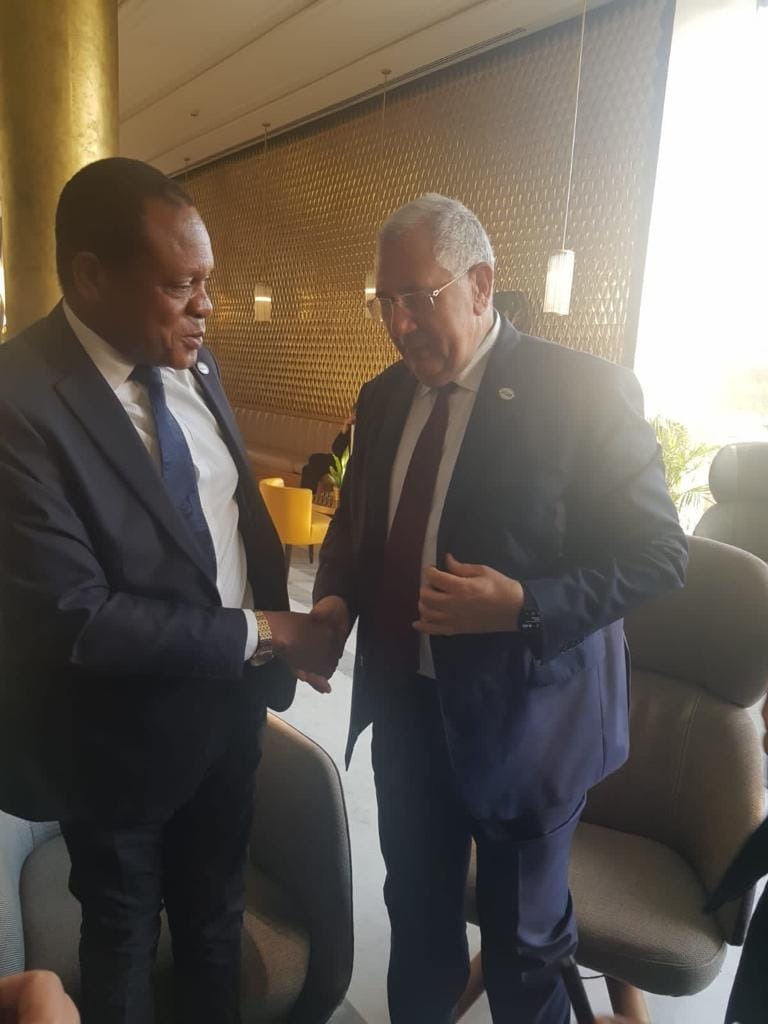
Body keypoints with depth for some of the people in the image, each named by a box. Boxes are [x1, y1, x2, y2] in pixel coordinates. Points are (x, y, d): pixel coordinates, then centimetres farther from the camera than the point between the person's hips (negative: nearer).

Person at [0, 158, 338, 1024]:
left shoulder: (193, 365, -2)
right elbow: (74, 619, -28)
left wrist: (277, 634, -3)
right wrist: (260, 634, -22)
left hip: (230, 698, 6)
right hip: (124, 736, -6)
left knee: (217, 913, 29)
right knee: (126, 932, 25)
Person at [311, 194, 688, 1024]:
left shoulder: (584, 391, -15)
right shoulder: (383, 398, 4)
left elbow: (657, 552, -14)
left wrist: (525, 606, -27)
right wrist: (335, 599, -5)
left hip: (521, 715, -5)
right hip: (404, 703, 6)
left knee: (523, 938, 19)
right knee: (414, 906, 26)